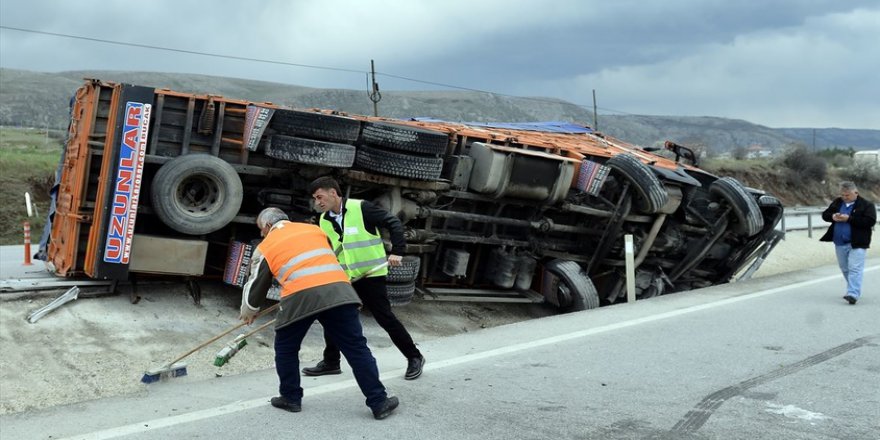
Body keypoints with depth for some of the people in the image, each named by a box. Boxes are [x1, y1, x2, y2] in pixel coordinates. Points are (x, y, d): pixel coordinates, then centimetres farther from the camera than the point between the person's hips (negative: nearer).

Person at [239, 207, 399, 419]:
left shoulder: (266, 247, 19)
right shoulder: (314, 229, 28)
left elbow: (256, 283, 26)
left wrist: (249, 311, 43)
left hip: (299, 297, -2)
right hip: (337, 290, 2)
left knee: (286, 348, 22)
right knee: (356, 348, 5)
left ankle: (291, 398, 28)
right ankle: (379, 402, 6)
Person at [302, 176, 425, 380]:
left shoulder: (361, 208, -16)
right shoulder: (323, 221, 3)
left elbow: (394, 223, -13)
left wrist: (397, 252, -19)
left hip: (371, 274, -6)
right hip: (344, 278, 6)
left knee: (385, 317, -4)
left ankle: (414, 357, 11)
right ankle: (331, 362, 19)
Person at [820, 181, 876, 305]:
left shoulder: (866, 205, -7)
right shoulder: (837, 203, 11)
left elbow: (870, 221, -18)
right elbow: (825, 214, 15)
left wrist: (849, 219, -22)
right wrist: (833, 217, -10)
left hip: (857, 243, -7)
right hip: (840, 243, 7)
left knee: (855, 269, -13)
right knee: (845, 269, 15)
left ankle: (853, 294, -19)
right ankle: (854, 290, 30)